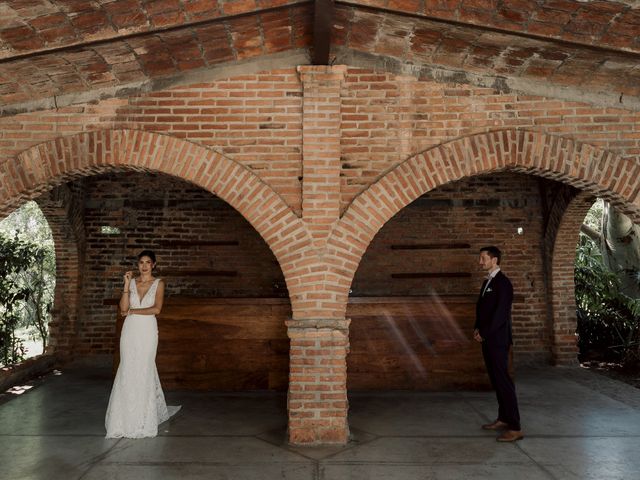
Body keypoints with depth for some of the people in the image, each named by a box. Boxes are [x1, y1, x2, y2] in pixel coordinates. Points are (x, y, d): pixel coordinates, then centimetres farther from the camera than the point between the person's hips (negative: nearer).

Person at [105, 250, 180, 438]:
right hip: (130, 330, 3)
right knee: (128, 370, 3)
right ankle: (128, 417, 16)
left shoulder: (158, 284, 1)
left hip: (148, 330, -2)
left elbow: (156, 309, -11)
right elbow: (123, 308, -3)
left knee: (144, 370, 0)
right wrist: (126, 284, -9)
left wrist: (132, 311, -6)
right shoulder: (132, 282, 7)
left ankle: (144, 418, 13)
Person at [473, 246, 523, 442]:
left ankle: (515, 428, -2)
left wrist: (484, 333, -14)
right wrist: (478, 328, 6)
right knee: (496, 380, 13)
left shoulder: (502, 282, -13)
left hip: (498, 340, -9)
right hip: (488, 339, 9)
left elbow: (501, 313, -18)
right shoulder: (487, 281, 15)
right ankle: (503, 419, 22)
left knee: (503, 381, -7)